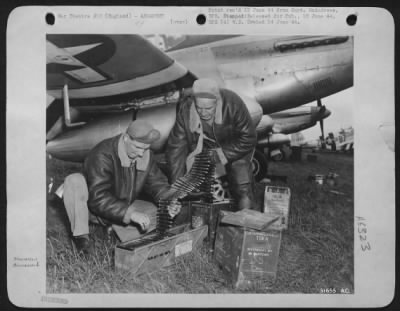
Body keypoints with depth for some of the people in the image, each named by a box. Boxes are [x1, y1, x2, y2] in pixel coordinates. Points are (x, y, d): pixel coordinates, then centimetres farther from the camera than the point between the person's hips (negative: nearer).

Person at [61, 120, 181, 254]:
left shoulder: (146, 155, -11)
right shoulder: (102, 156, -31)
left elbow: (157, 182, -1)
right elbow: (99, 198, -37)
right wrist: (130, 213, -45)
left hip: (124, 207, 5)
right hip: (92, 207, -4)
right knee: (75, 181, -33)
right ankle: (80, 235, -24)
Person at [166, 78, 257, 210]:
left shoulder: (232, 103, -31)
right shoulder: (186, 108, -26)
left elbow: (248, 138, -21)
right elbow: (176, 146, -21)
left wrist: (220, 155, -24)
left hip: (235, 148, -1)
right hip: (203, 149, 2)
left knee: (243, 192, -12)